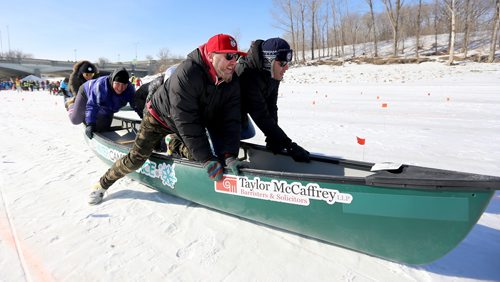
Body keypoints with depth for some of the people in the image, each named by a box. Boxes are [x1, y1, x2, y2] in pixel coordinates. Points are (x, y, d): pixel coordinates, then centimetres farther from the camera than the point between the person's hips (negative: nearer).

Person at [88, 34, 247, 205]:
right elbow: (186, 122, -39)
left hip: (196, 120, 6)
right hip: (161, 116, -5)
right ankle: (102, 184, 23)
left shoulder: (232, 82, -18)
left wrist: (229, 154, -34)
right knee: (136, 158, -5)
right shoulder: (187, 74, -37)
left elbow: (231, 120, -20)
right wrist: (206, 158, -39)